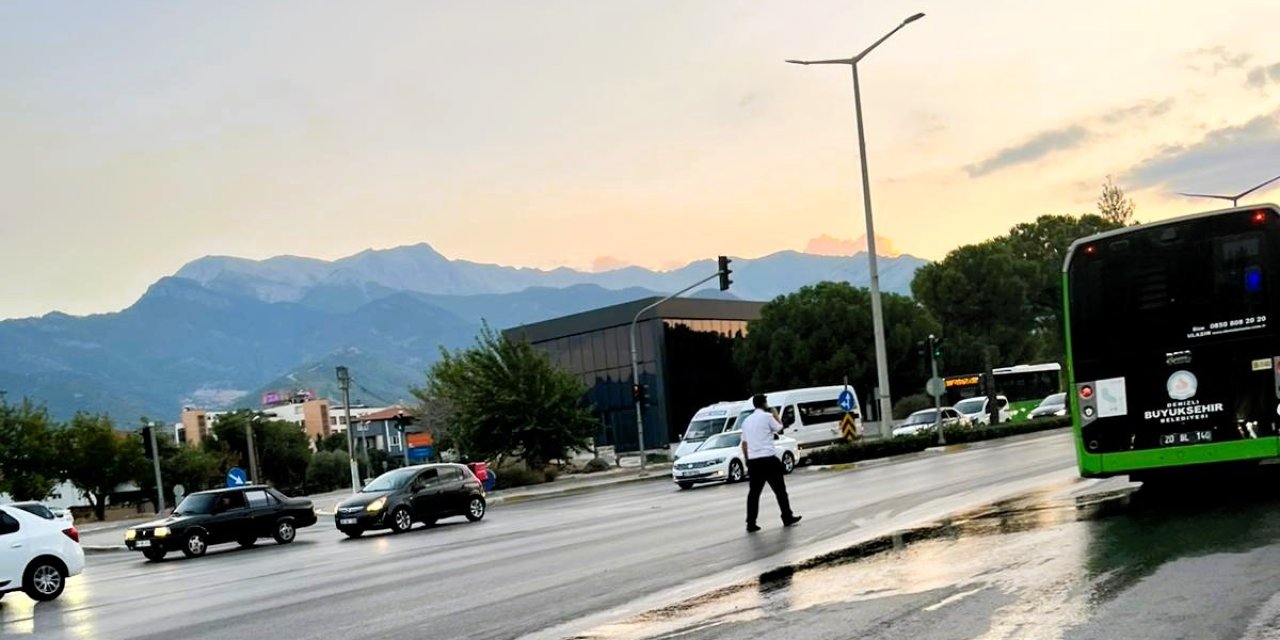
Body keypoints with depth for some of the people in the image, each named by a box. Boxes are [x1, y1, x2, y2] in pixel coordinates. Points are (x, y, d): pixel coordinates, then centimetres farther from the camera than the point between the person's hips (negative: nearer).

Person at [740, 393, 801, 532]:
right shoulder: (767, 416, -4)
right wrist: (776, 416, 18)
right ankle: (787, 518, 13)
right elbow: (780, 430, 7)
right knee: (779, 489, 7)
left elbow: (744, 444, 14)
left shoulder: (747, 421, 13)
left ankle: (751, 524, 0)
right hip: (768, 459, -5)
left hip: (753, 460, 5)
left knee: (754, 492, 5)